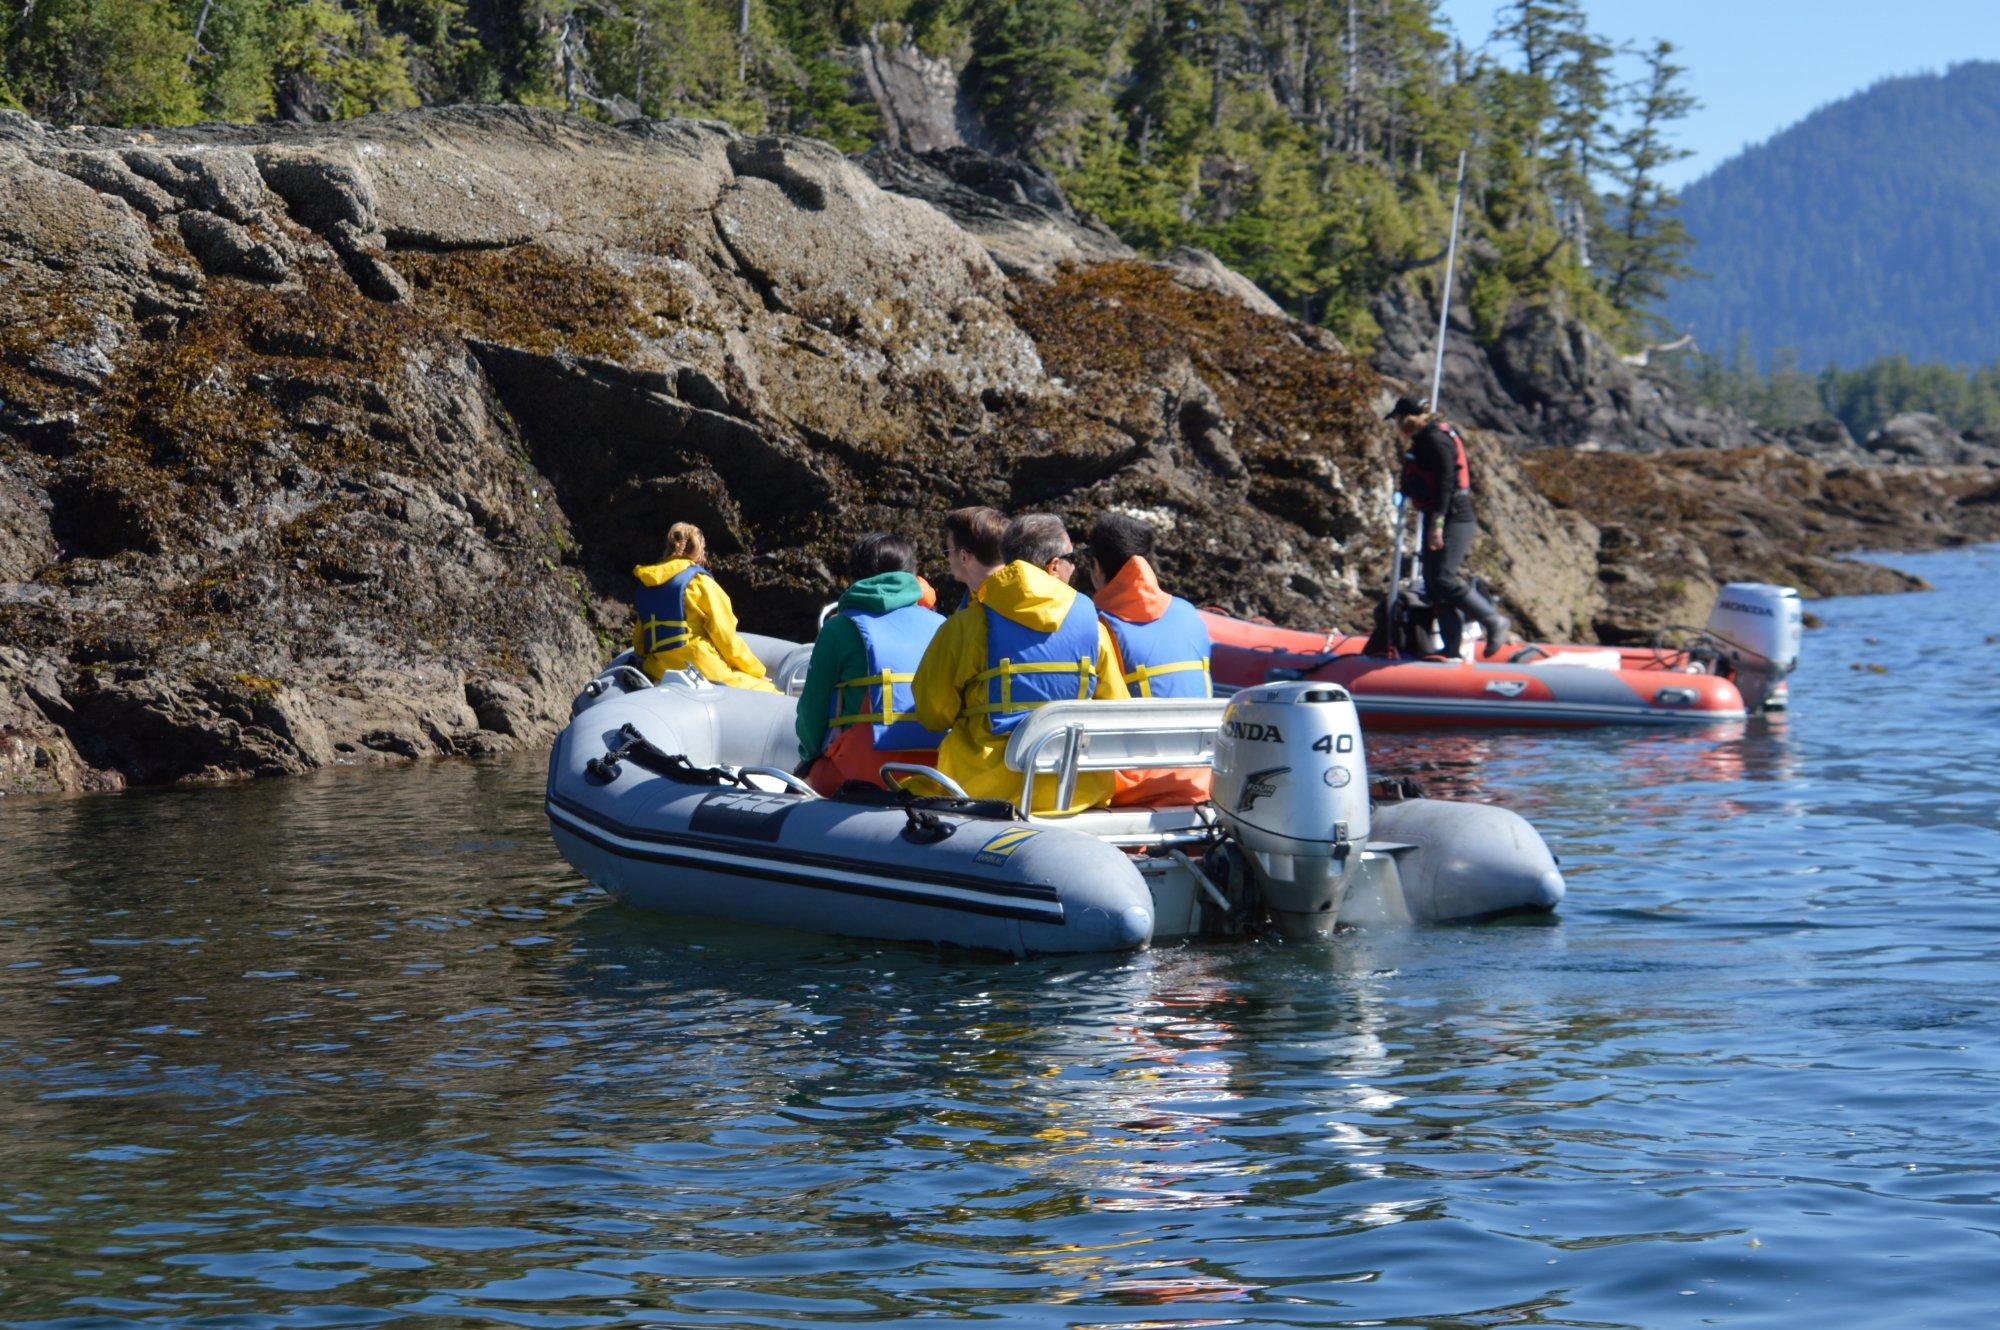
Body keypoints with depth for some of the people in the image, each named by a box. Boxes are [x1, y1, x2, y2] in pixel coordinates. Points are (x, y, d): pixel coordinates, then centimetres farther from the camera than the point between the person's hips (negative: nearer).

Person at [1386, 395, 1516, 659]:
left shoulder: (1435, 439, -14)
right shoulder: (1423, 439, 18)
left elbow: (1446, 481, -22)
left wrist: (1437, 523, -26)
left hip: (1454, 518, -11)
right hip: (1437, 519, 11)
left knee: (1443, 580, -17)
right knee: (1434, 583, 8)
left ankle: (1495, 622, -8)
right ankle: (1452, 647, 9)